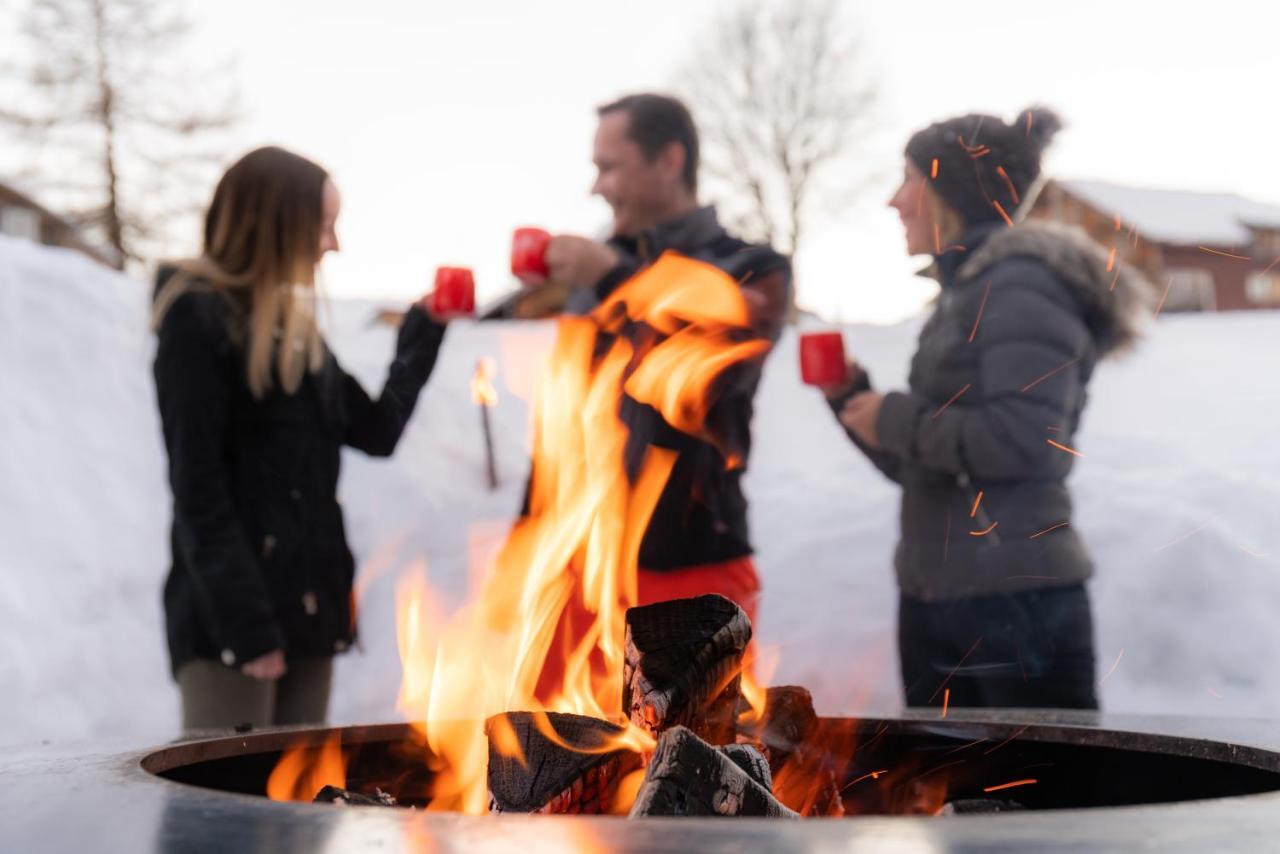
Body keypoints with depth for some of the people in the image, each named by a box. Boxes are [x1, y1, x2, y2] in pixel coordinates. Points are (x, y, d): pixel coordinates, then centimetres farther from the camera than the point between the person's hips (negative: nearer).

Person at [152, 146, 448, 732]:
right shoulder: (196, 316, -5)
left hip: (308, 604, 7)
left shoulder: (294, 322, 18)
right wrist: (244, 621, -17)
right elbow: (196, 479, -12)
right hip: (230, 615, -7)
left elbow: (377, 431, 18)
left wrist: (425, 329, 18)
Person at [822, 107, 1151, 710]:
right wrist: (853, 399, 6)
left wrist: (897, 418, -11)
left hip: (1017, 602, -9)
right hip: (932, 600, 9)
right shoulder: (963, 294, 16)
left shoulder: (1022, 282, -9)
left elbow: (1028, 441, -22)